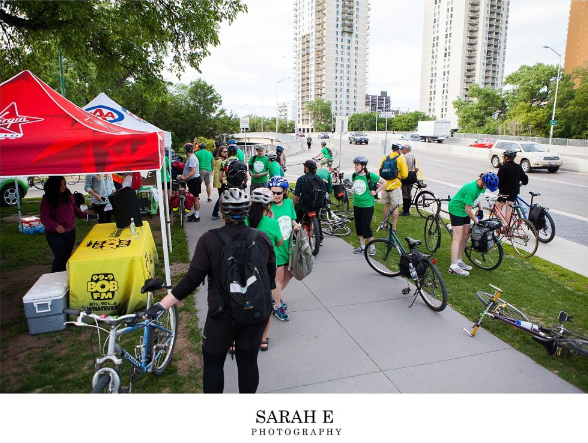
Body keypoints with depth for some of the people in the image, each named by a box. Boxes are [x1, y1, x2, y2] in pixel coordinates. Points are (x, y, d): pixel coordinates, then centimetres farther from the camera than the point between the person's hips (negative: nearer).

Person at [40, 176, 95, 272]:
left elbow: (74, 208, 14)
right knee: (60, 256, -9)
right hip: (54, 233, -4)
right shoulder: (47, 199, -14)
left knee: (67, 256, 12)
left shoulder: (68, 194, -3)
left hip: (70, 231, 4)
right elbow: (44, 218, -20)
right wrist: (55, 226, -37)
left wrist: (84, 214, 0)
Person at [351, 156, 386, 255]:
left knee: (366, 227, -5)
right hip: (356, 205, 6)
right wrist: (355, 192, 11)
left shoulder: (370, 175, -13)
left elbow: (384, 182, -5)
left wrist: (375, 192, -8)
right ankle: (362, 247, 25)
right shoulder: (354, 175, 2)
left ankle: (372, 247, 11)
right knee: (359, 226, 12)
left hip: (367, 205, -6)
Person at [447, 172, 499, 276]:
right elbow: (468, 209, -25)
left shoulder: (481, 186, -6)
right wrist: (475, 220, -11)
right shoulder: (472, 189, -32)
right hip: (456, 209, -9)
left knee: (465, 236, 9)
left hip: (464, 211, 9)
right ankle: (453, 266, -12)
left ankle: (458, 261, 20)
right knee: (458, 237, -12)